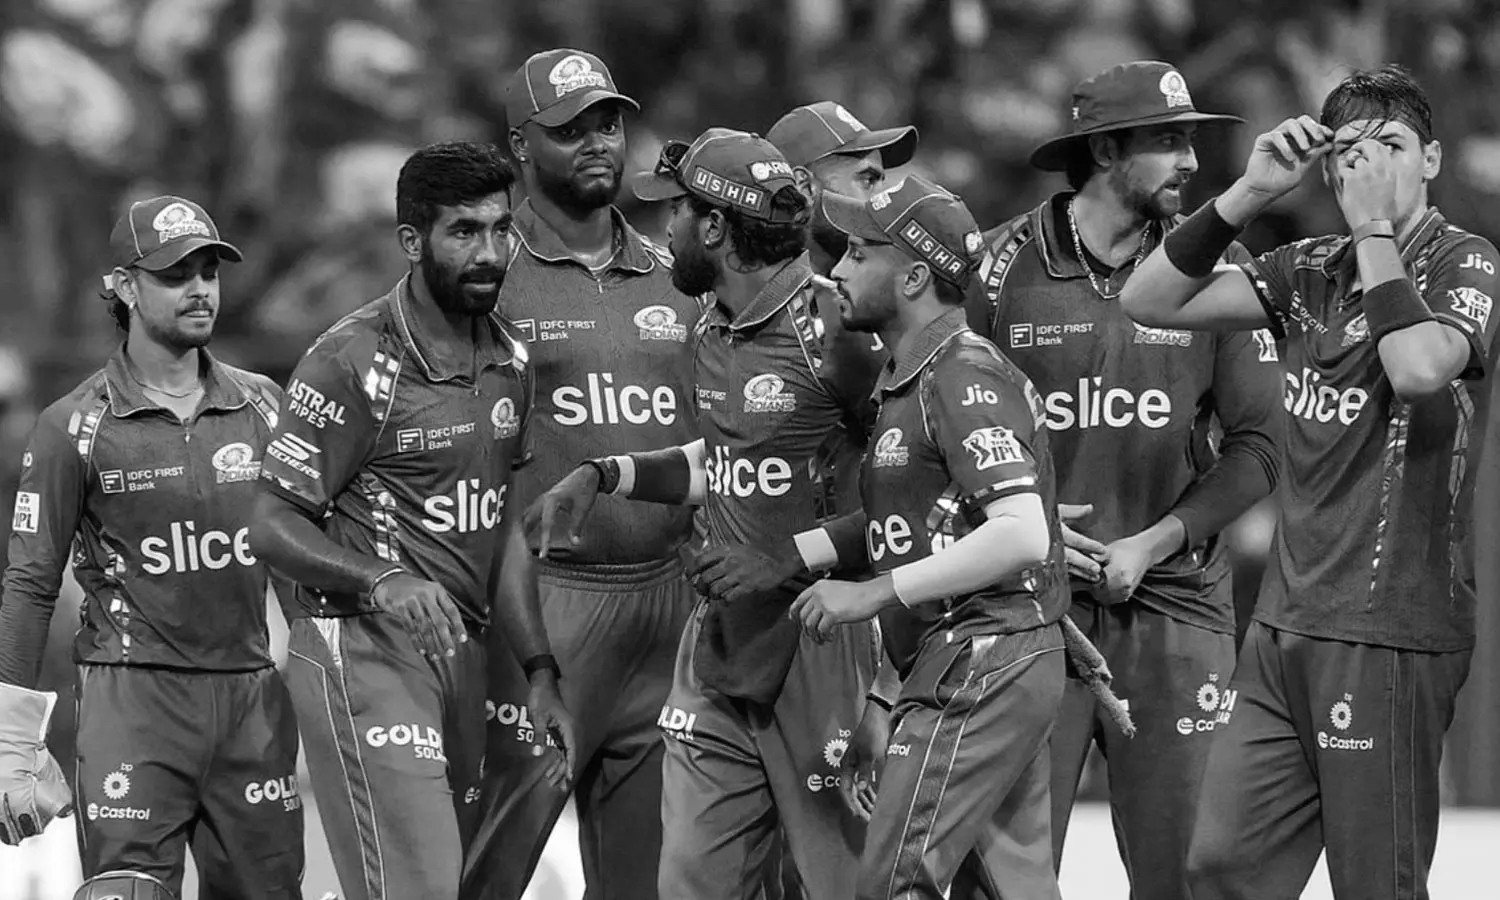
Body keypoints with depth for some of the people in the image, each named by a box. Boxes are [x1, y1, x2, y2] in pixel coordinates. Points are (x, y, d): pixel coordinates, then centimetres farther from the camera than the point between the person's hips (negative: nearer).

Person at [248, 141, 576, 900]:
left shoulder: (508, 360, 12)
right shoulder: (353, 363, -11)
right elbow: (273, 527, -11)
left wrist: (540, 673, 10)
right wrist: (383, 583, -27)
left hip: (458, 652, 7)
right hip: (359, 651, -7)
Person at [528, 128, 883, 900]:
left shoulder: (829, 337, -15)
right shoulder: (711, 337, 11)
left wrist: (787, 568, -18)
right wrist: (601, 478, 13)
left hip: (818, 647, -8)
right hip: (721, 647, 8)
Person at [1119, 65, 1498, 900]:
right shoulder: (1315, 273, 13)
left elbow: (1419, 368, -26)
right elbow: (1152, 300, 9)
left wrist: (1375, 229, -16)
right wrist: (1249, 196, -2)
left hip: (1392, 628, -7)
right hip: (1287, 623, 7)